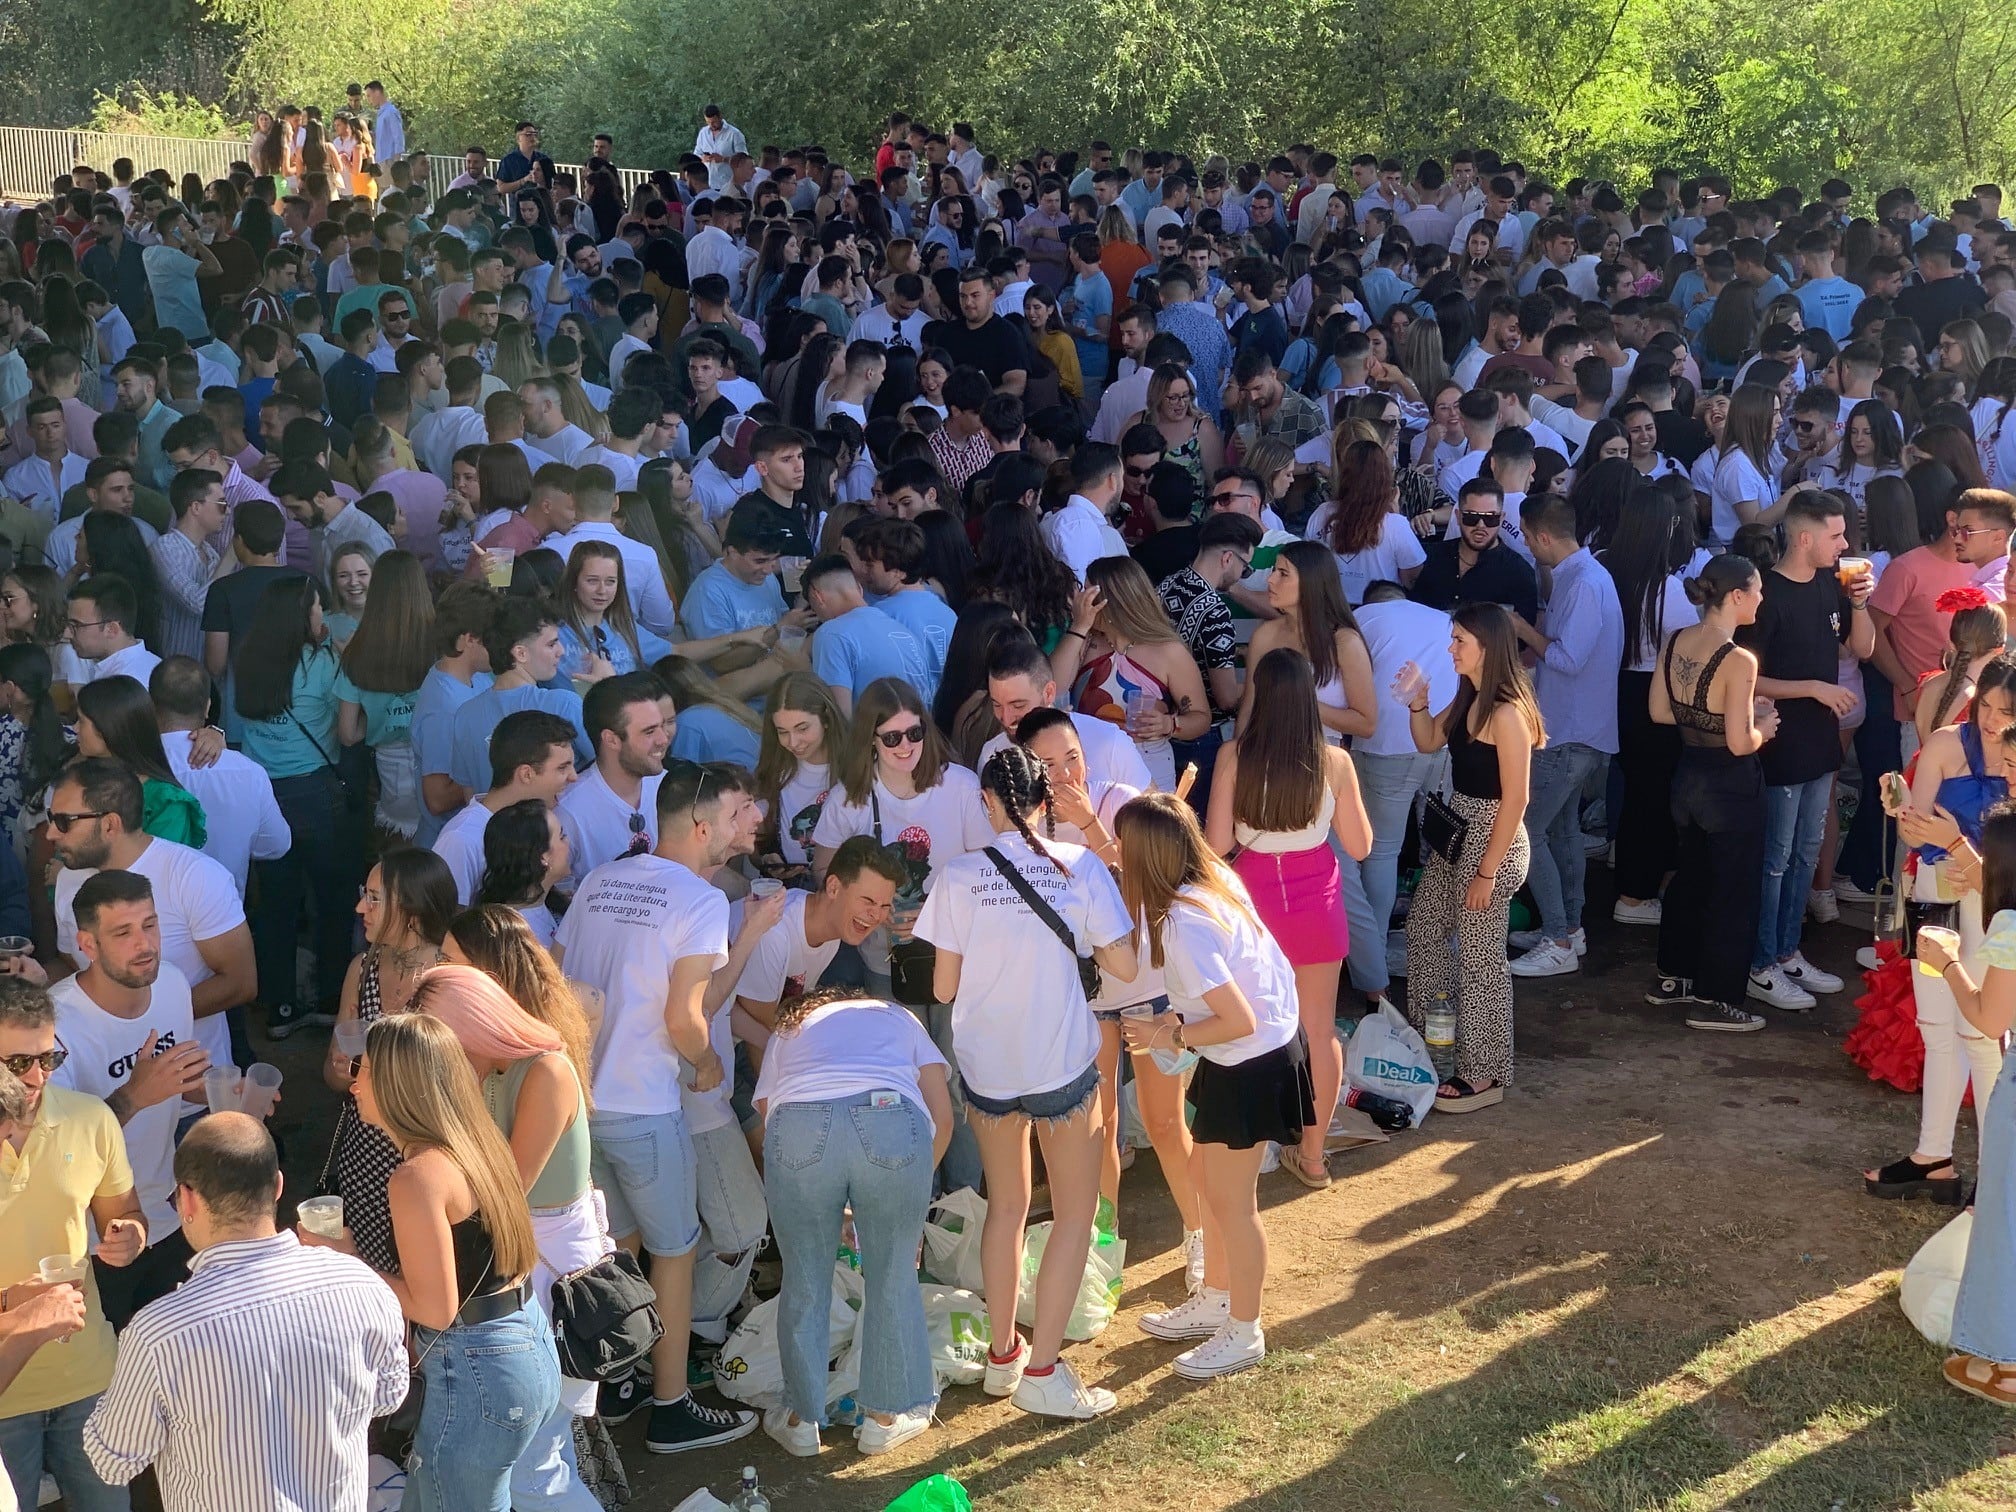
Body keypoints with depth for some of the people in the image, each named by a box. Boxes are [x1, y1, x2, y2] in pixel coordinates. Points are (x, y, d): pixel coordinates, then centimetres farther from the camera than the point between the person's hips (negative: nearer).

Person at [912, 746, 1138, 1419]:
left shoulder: (960, 875, -8)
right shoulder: (1079, 866, -8)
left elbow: (942, 987, -4)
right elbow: (1125, 965, -7)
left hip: (985, 1066, 2)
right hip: (1062, 1063, -2)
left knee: (1006, 1207, 21)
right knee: (1075, 1213, 12)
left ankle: (1003, 1354, 30)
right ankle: (1041, 1371, 9)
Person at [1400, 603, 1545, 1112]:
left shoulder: (1507, 713, -23)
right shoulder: (1468, 699, 6)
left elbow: (1515, 799, -22)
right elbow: (1428, 742, 20)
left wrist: (1486, 873, -20)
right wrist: (1417, 703, -1)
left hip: (1492, 840, -10)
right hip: (1457, 834, 10)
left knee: (1480, 958, 1)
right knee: (1423, 928, 21)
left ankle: (1484, 1075, 13)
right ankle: (1428, 1032, 39)